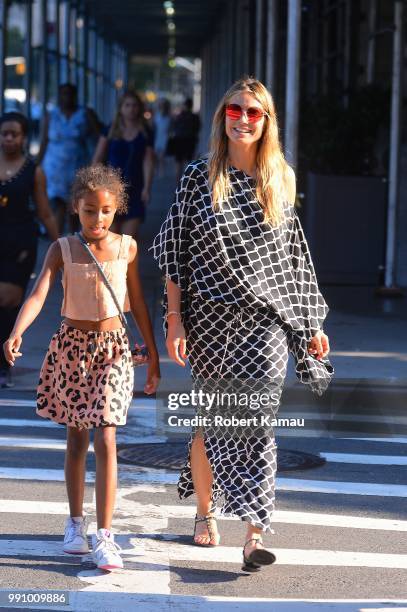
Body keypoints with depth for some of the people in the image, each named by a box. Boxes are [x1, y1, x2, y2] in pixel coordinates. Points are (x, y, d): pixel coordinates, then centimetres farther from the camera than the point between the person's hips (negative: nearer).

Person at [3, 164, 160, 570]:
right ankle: (75, 523, 27)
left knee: (105, 441, -10)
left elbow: (137, 304, 8)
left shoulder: (126, 247, 0)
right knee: (76, 438, 12)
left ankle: (104, 536, -10)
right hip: (72, 346, 1)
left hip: (113, 348, -1)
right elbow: (38, 296, -17)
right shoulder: (62, 249, -4)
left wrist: (153, 355, 10)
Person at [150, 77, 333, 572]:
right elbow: (175, 252, 0)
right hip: (211, 317, 0)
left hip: (267, 318, 0)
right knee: (210, 418, 10)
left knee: (257, 417, -11)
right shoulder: (199, 177, 0)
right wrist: (174, 318, -6)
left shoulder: (280, 179, 7)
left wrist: (312, 323, 12)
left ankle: (254, 534, -15)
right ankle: (204, 512, 31)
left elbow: (294, 254, 13)